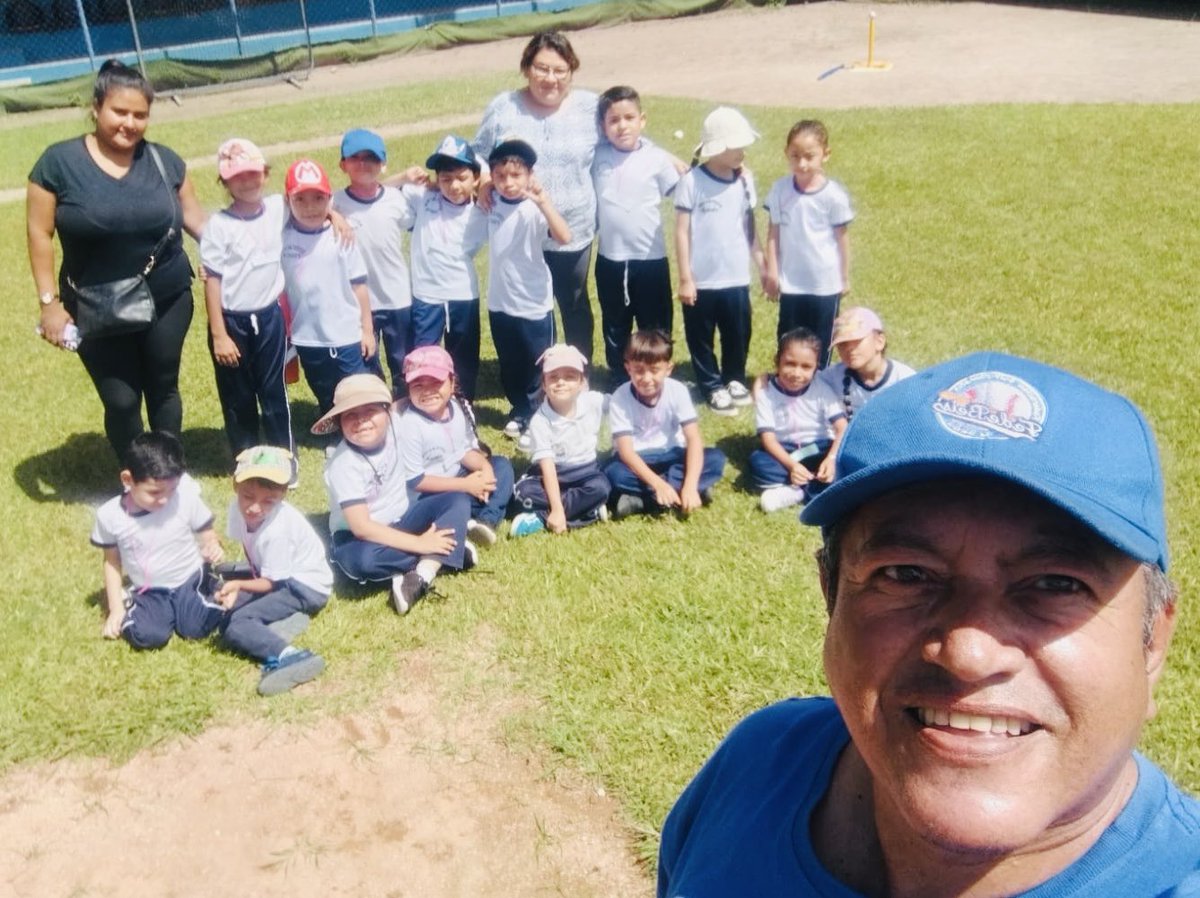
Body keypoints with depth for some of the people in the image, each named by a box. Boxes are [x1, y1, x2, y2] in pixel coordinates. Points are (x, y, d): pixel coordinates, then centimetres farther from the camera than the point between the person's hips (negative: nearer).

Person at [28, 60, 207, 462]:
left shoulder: (164, 161, -1)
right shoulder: (59, 162, -9)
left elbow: (194, 217, 9)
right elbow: (40, 234, -5)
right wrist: (49, 301, -9)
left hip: (167, 301, 2)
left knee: (163, 389, 16)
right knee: (121, 401, 3)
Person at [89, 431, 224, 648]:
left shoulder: (187, 499, -18)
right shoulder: (110, 515, -12)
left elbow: (207, 537, -3)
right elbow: (112, 562, 2)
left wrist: (213, 548, -28)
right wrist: (116, 608, -1)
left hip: (190, 581, 0)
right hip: (149, 592, 0)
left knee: (196, 628, -23)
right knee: (146, 636, -24)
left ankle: (209, 596, 8)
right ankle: (128, 604, 8)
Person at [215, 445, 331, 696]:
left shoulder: (277, 531, -30)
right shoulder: (239, 507, -11)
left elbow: (272, 582, -22)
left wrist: (239, 585, -36)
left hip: (306, 586, -9)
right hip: (271, 574, 9)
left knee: (233, 624, -23)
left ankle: (285, 657, -43)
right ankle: (283, 620, -16)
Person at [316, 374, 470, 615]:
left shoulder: (393, 424, -11)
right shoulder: (343, 465, -27)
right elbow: (361, 527, -31)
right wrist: (419, 544, -30)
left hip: (400, 520, 6)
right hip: (360, 536, -6)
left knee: (459, 501, -13)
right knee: (363, 560, -40)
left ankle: (421, 576, -29)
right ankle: (451, 549, -20)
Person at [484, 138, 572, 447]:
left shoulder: (535, 208, -18)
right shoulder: (491, 201, -3)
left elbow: (564, 237, -35)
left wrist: (543, 201, -44)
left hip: (534, 304, -5)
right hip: (500, 301, 5)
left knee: (537, 368, 8)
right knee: (509, 365, 19)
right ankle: (520, 412, 38)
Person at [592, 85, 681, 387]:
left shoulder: (657, 158, -7)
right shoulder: (596, 157, -2)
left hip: (651, 258, -2)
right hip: (610, 259, 2)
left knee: (655, 329, 9)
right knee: (615, 328, 16)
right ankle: (619, 383, 31)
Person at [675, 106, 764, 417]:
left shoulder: (745, 181, 1)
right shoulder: (691, 182, -12)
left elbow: (750, 228, 8)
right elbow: (682, 232, -10)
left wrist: (764, 266, 9)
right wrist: (685, 278, -11)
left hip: (737, 278, 4)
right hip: (701, 280, -4)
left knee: (738, 334, 15)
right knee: (701, 338, 9)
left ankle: (734, 379, 36)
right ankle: (713, 387, 25)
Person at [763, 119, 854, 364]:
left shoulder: (834, 194, -12)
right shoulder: (780, 189, -5)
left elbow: (842, 236, -3)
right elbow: (774, 231, 0)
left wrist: (845, 277, 2)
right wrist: (771, 270, -2)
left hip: (825, 283, -2)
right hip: (790, 282, 2)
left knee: (820, 344, 10)